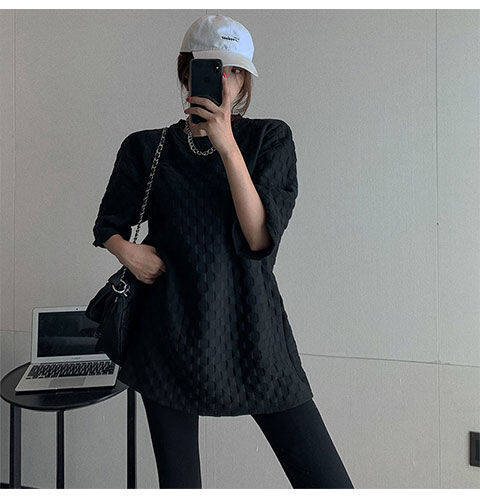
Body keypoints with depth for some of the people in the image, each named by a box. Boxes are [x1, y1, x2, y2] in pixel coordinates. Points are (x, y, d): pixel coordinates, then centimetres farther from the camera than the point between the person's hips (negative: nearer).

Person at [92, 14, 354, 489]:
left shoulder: (270, 138, 4)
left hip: (253, 333, 0)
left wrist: (227, 146, -15)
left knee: (329, 484, -4)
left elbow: (260, 236, -9)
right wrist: (127, 250, -4)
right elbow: (108, 226, 19)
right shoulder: (146, 148, 7)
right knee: (177, 482, 10)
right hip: (172, 339, 1)